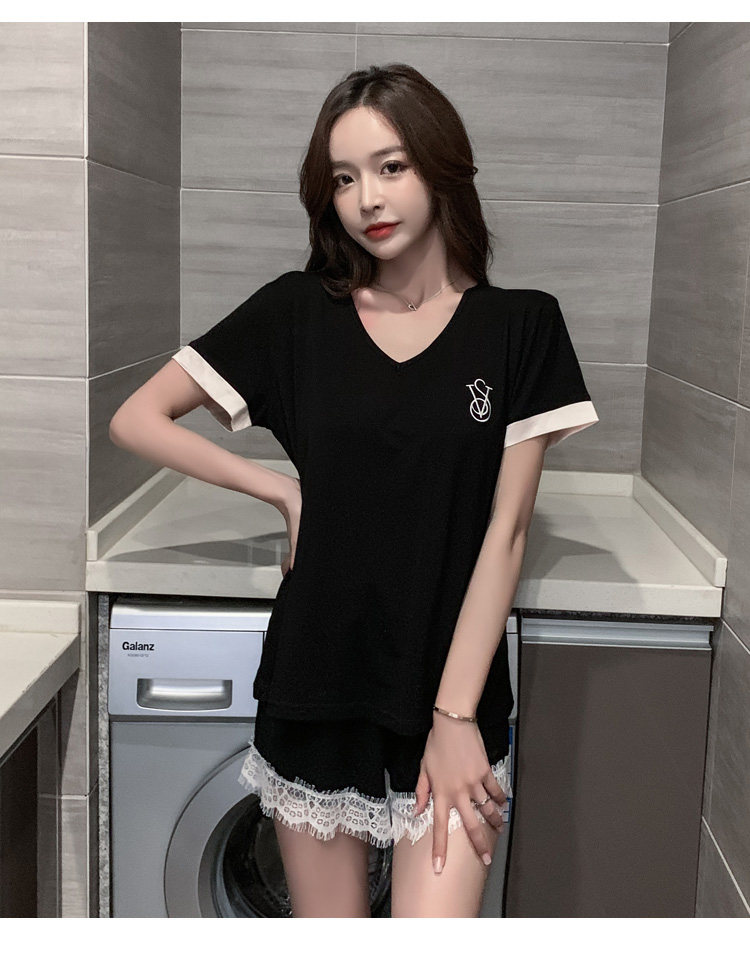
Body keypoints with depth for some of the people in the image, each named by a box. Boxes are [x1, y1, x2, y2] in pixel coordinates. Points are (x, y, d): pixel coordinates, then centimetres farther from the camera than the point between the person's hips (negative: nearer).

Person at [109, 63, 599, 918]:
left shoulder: (519, 326, -3)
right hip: (317, 686, 2)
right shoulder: (295, 313, 0)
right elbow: (135, 419, 3)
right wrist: (284, 490, -4)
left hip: (453, 694, -1)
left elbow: (505, 532, -6)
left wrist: (454, 716, -10)